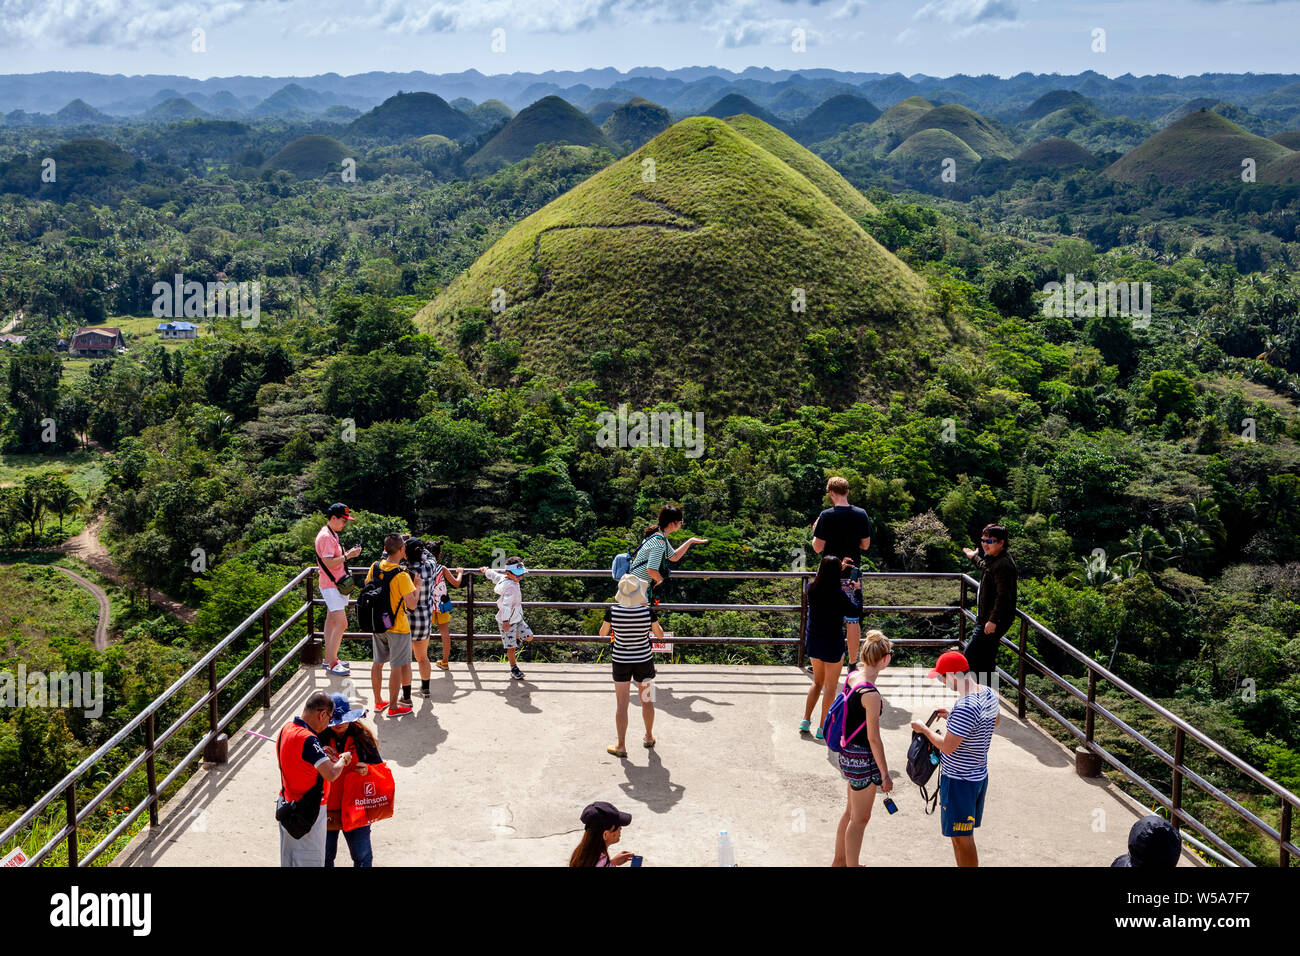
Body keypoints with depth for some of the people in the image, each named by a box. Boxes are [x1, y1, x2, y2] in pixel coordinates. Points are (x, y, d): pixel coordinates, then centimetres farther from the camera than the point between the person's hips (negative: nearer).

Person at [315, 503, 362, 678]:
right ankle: (332, 663, -10)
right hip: (331, 585, -11)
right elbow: (329, 563, -25)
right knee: (341, 623, -14)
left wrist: (348, 553, 8)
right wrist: (348, 555, -23)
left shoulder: (332, 535, 15)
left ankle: (328, 658, 25)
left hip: (335, 584, 11)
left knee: (331, 620, 16)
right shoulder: (326, 536, -18)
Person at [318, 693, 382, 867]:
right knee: (325, 857, 15)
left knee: (362, 857, 6)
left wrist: (367, 769, -15)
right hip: (327, 810, 0)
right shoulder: (319, 737, -7)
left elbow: (379, 765, 6)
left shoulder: (362, 736, -2)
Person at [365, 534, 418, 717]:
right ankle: (394, 707, 11)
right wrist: (418, 586, -8)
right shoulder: (401, 576, -23)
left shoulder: (375, 568, -4)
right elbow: (412, 605, -21)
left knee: (378, 662, 18)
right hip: (397, 627, -6)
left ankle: (378, 701, 29)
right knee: (397, 666, 4)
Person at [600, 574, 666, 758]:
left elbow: (602, 633, 1)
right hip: (644, 660, 1)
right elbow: (660, 635, -2)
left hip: (621, 661, -1)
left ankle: (621, 746, 10)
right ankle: (649, 737, 36)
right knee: (647, 700, 19)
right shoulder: (648, 611, -16)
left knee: (621, 703, 6)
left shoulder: (612, 611, -16)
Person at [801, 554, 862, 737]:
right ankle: (822, 728, 12)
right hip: (832, 643, -5)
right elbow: (853, 611, -7)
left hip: (813, 641, 5)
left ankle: (805, 720, 20)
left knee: (817, 682, 23)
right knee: (830, 686, 9)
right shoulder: (838, 594, -22)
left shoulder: (812, 588, -7)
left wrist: (839, 569, 25)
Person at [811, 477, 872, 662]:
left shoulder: (826, 516, -11)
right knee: (852, 619, 8)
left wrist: (815, 533, 9)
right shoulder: (861, 514, -2)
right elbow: (865, 545, 6)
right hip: (852, 573, 2)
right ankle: (853, 663, 11)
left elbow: (818, 548, -10)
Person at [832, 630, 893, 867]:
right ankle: (851, 865, 21)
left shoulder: (852, 676, -3)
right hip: (862, 758, -9)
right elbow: (873, 738, -21)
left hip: (848, 752, 9)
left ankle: (839, 861, 40)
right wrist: (885, 774, -15)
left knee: (851, 811, 25)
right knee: (860, 819, 8)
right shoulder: (871, 695, -27)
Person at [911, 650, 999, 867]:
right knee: (964, 834, 22)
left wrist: (925, 729, -9)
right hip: (979, 775, 9)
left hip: (959, 781, -9)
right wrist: (953, 716, 17)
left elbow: (947, 747, -26)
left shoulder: (965, 707, -30)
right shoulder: (989, 694, 0)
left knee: (962, 838, 3)